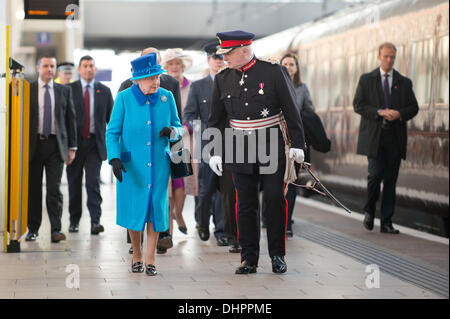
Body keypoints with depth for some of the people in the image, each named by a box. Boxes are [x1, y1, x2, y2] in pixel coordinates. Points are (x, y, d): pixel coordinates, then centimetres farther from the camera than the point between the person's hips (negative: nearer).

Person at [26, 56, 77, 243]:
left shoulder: (64, 91, 9)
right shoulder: (27, 90, 5)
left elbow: (71, 119, 10)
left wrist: (72, 147, 5)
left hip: (55, 145, 0)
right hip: (33, 144, 0)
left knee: (54, 189, -6)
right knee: (33, 189, 5)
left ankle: (56, 230, -5)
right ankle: (33, 229, 14)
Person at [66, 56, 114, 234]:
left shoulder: (104, 91, 9)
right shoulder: (69, 89, 4)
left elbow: (111, 118, 11)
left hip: (95, 143, 0)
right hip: (75, 143, 0)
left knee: (93, 182, -9)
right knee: (74, 183, 6)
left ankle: (95, 221, -12)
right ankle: (74, 221, 17)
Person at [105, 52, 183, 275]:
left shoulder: (166, 97, -1)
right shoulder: (124, 99, -8)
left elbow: (178, 127, 9)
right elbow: (112, 133, -5)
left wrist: (172, 132, -15)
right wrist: (114, 159, -17)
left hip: (159, 164, 2)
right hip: (131, 165, -2)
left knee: (156, 207, 0)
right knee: (134, 209, 4)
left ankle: (150, 258, 13)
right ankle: (136, 254, 27)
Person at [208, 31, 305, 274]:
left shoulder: (273, 71, -5)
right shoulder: (223, 79, 5)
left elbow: (291, 110, -3)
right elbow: (216, 120, 12)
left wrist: (297, 144, -6)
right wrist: (215, 152, 7)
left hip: (272, 147, -3)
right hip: (240, 149, 3)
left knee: (274, 199, -1)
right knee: (246, 204, 3)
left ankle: (277, 256, 11)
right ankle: (249, 259, 10)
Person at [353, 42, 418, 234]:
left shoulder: (404, 83, 13)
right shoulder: (366, 80, 7)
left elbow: (413, 108, 10)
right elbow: (358, 105, -1)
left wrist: (400, 114, -11)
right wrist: (380, 112, -15)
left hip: (395, 137, 2)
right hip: (373, 136, -2)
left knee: (391, 179, 1)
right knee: (376, 174, -14)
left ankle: (386, 222, 5)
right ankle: (369, 211, 12)